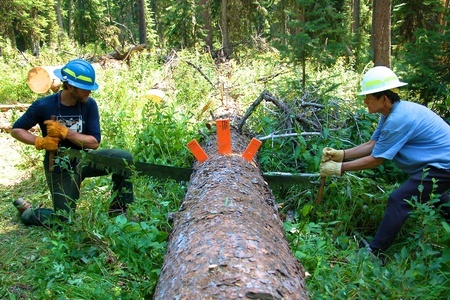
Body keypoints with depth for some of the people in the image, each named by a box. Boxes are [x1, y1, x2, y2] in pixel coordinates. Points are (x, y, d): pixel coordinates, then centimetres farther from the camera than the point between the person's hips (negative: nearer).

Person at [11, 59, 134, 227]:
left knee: (124, 158, -20)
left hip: (83, 159, 3)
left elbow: (94, 142, -14)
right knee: (63, 220, -1)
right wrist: (40, 142, -22)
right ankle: (26, 211, 30)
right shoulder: (43, 106, -16)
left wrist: (65, 132, -26)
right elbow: (16, 130, -5)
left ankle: (118, 211, -5)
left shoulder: (89, 105, -10)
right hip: (59, 167, -3)